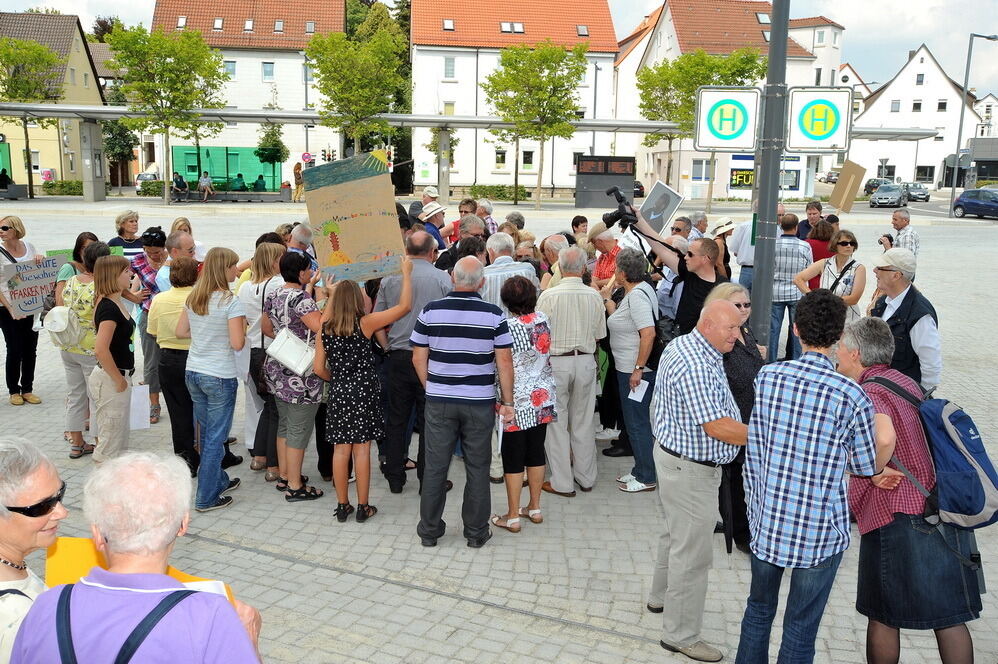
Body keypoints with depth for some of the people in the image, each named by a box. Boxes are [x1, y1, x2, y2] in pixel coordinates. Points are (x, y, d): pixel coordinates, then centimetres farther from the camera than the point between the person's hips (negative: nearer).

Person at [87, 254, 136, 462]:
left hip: (118, 377, 10)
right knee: (110, 445, -1)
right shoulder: (109, 307, -21)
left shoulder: (116, 302, 8)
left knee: (120, 440, 19)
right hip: (110, 380, -10)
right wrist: (119, 379, -19)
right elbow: (101, 350, -29)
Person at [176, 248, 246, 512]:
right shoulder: (231, 302, -18)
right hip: (219, 377, -7)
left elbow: (181, 332, 10)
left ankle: (219, 480, 37)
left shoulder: (193, 298, 4)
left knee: (207, 433, 20)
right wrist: (241, 326, -2)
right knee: (215, 437, 4)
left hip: (193, 373, 7)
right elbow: (237, 344, -20)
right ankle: (206, 498, 12)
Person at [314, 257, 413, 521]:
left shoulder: (325, 328, 0)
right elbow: (404, 306, -9)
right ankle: (363, 507, 11)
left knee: (340, 449, 9)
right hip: (363, 392, -3)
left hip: (338, 393, 3)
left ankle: (342, 505, 17)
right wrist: (406, 273, 1)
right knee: (362, 450, 3)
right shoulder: (365, 323, -10)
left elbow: (319, 369, 5)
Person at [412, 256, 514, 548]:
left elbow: (418, 358, -1)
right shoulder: (494, 314, -8)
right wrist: (507, 401, 1)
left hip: (439, 401, 1)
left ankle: (429, 530, 22)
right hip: (480, 402, -1)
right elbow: (504, 361, -7)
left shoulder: (430, 311, -5)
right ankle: (476, 532, 20)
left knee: (435, 466, 11)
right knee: (477, 468, 11)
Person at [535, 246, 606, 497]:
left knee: (557, 424, 7)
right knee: (583, 423, 15)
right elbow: (599, 335, 5)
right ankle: (586, 477, 27)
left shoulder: (548, 295, -13)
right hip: (586, 361, 4)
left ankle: (562, 483, 12)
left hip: (555, 362, -3)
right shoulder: (595, 296, -3)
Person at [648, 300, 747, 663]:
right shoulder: (696, 366, -28)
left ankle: (661, 597, 47)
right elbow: (717, 427, -29)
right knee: (693, 553, 1)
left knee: (676, 534, 27)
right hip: (690, 469, -11)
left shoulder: (681, 345, 5)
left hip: (673, 454, 11)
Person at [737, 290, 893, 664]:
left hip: (767, 520, 3)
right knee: (801, 626, 12)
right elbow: (867, 467, -3)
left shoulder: (767, 376, -7)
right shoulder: (851, 397, -16)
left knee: (759, 606, 23)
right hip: (820, 530, -3)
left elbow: (753, 451, 0)